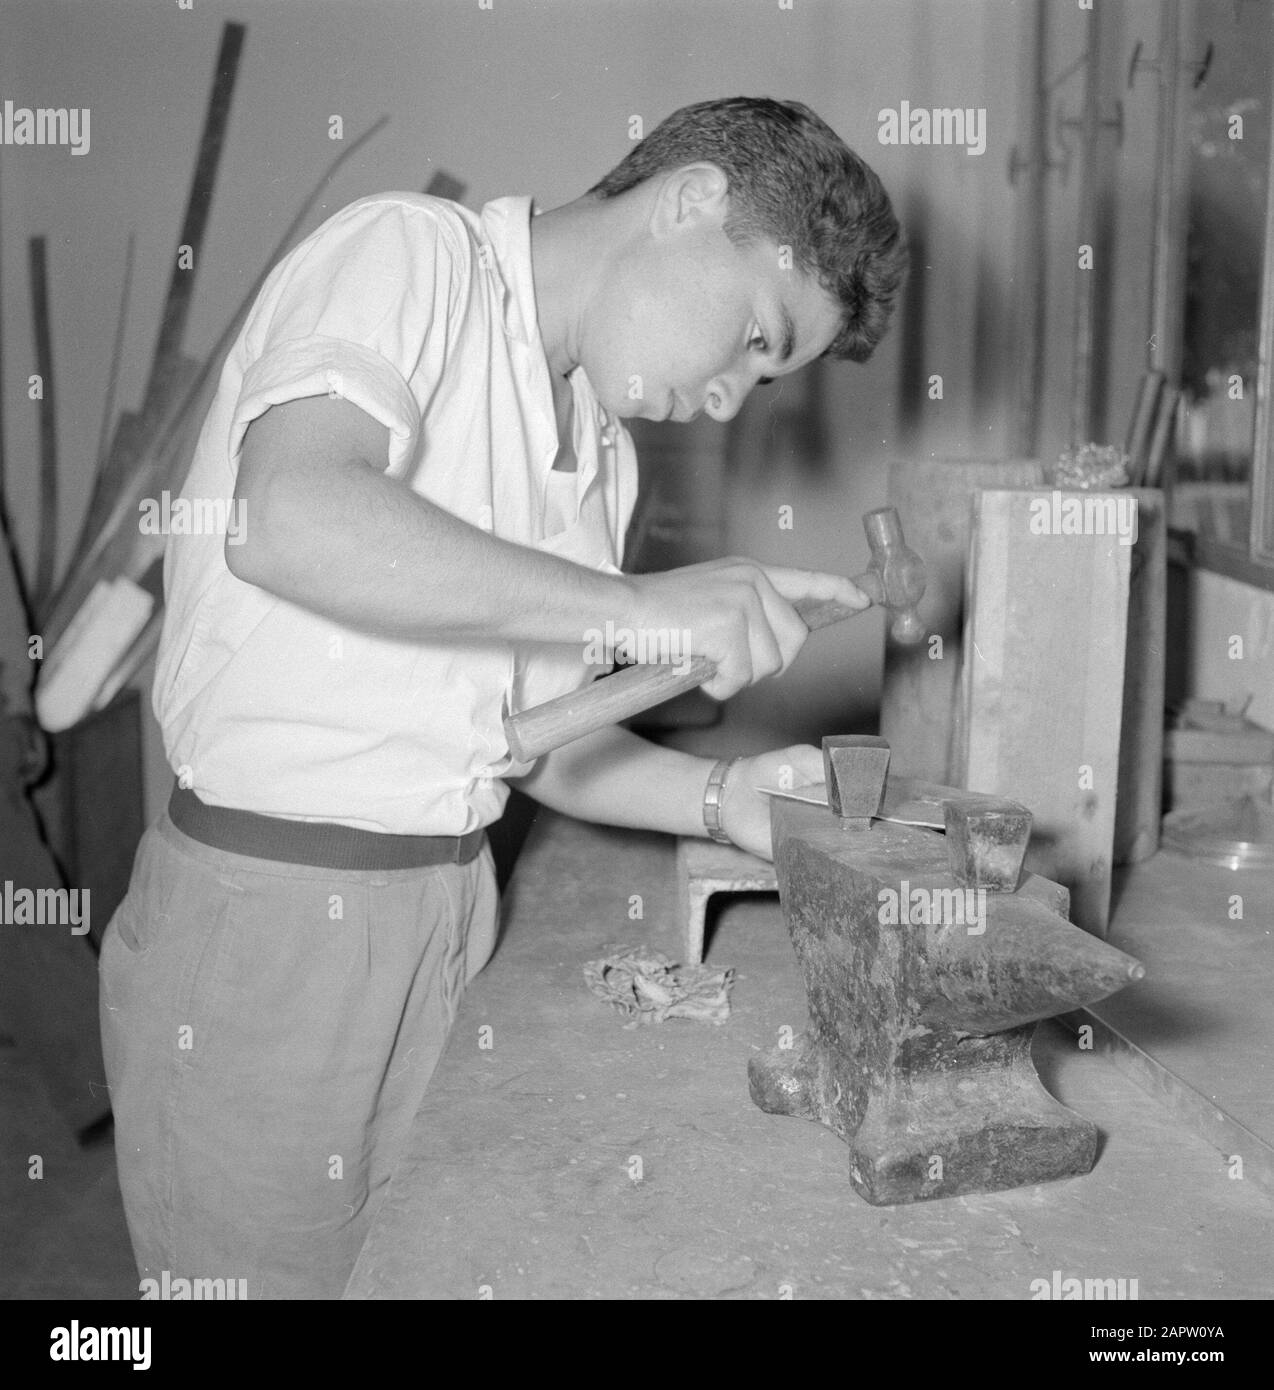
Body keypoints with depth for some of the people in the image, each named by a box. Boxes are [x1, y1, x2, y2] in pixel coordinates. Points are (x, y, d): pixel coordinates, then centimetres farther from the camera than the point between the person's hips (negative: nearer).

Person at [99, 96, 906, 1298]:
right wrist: (638, 608, -27)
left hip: (453, 911, 7)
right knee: (272, 1272, 5)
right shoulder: (408, 253, -10)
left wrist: (716, 798, -2)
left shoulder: (602, 455, 12)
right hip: (269, 916, -7)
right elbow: (288, 519, -29)